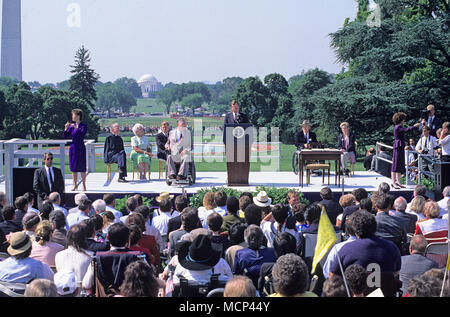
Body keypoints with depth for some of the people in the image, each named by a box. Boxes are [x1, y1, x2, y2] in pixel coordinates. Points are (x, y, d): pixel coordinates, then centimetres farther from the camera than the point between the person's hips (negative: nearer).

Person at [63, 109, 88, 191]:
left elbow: (82, 134, -22)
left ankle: (84, 185, 8)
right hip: (73, 147, 5)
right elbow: (65, 136, 6)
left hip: (80, 148, -5)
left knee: (82, 168, -1)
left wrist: (76, 127, -24)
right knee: (73, 167, 7)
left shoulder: (83, 126, -6)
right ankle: (75, 185, 15)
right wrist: (66, 128, -9)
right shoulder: (72, 126, 7)